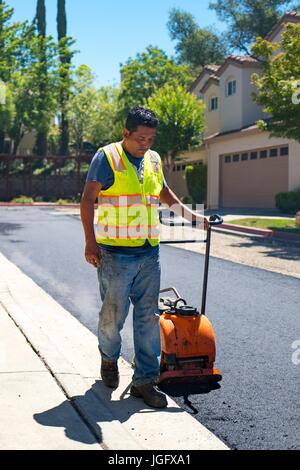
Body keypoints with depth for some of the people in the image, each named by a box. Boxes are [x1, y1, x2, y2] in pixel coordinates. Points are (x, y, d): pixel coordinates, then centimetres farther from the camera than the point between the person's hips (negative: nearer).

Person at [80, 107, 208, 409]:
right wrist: (90, 242, -15)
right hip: (115, 254, -5)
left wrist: (191, 215, 25)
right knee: (113, 315, 4)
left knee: (148, 317, 5)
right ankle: (109, 359, 33)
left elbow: (164, 193, 30)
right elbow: (88, 199, -8)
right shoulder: (107, 157, -5)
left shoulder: (153, 159, 13)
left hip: (149, 253, 5)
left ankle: (144, 380, 13)